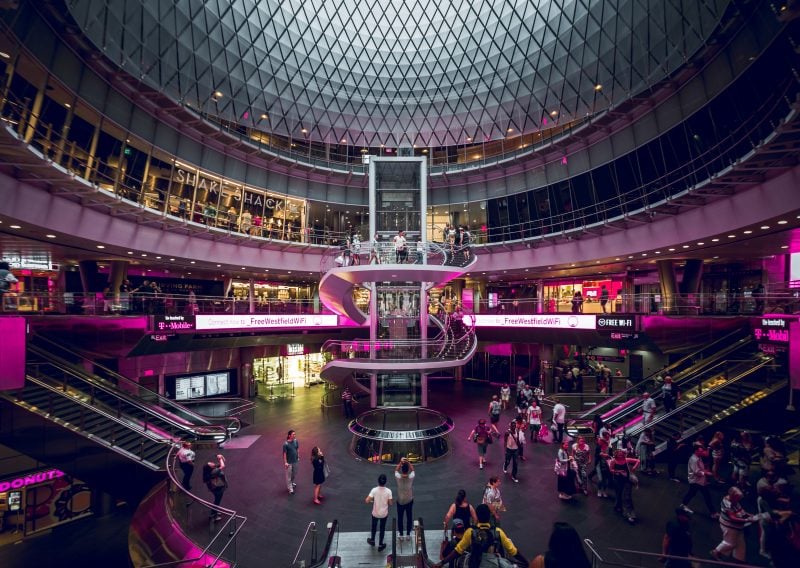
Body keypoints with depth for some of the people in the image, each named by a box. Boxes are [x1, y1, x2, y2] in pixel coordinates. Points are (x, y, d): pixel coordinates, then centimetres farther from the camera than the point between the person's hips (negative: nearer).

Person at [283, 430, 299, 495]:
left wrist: (298, 456, 11)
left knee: (294, 473, 23)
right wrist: (285, 462, -17)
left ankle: (291, 483, 48)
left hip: (295, 461, 6)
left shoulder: (296, 441, -8)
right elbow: (284, 453, -18)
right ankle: (290, 488, 19)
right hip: (289, 462, -6)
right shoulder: (286, 444, -24)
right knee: (289, 475, 7)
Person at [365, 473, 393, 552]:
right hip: (384, 513, 0)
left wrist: (372, 502, -1)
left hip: (375, 513, 0)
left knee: (374, 526, 27)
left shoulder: (374, 490, -22)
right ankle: (380, 545, 34)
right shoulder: (388, 491, -21)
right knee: (382, 529, 21)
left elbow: (367, 501, -23)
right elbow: (390, 504, -14)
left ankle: (372, 540, 47)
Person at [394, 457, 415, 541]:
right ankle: (408, 535, 29)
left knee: (400, 518, 18)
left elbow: (396, 470, -1)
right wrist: (408, 462, -8)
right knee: (409, 518, 18)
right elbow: (412, 470, -1)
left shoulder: (398, 477, -23)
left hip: (400, 501, 0)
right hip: (409, 501, 0)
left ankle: (400, 535, 30)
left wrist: (401, 462, -7)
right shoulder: (411, 477, -23)